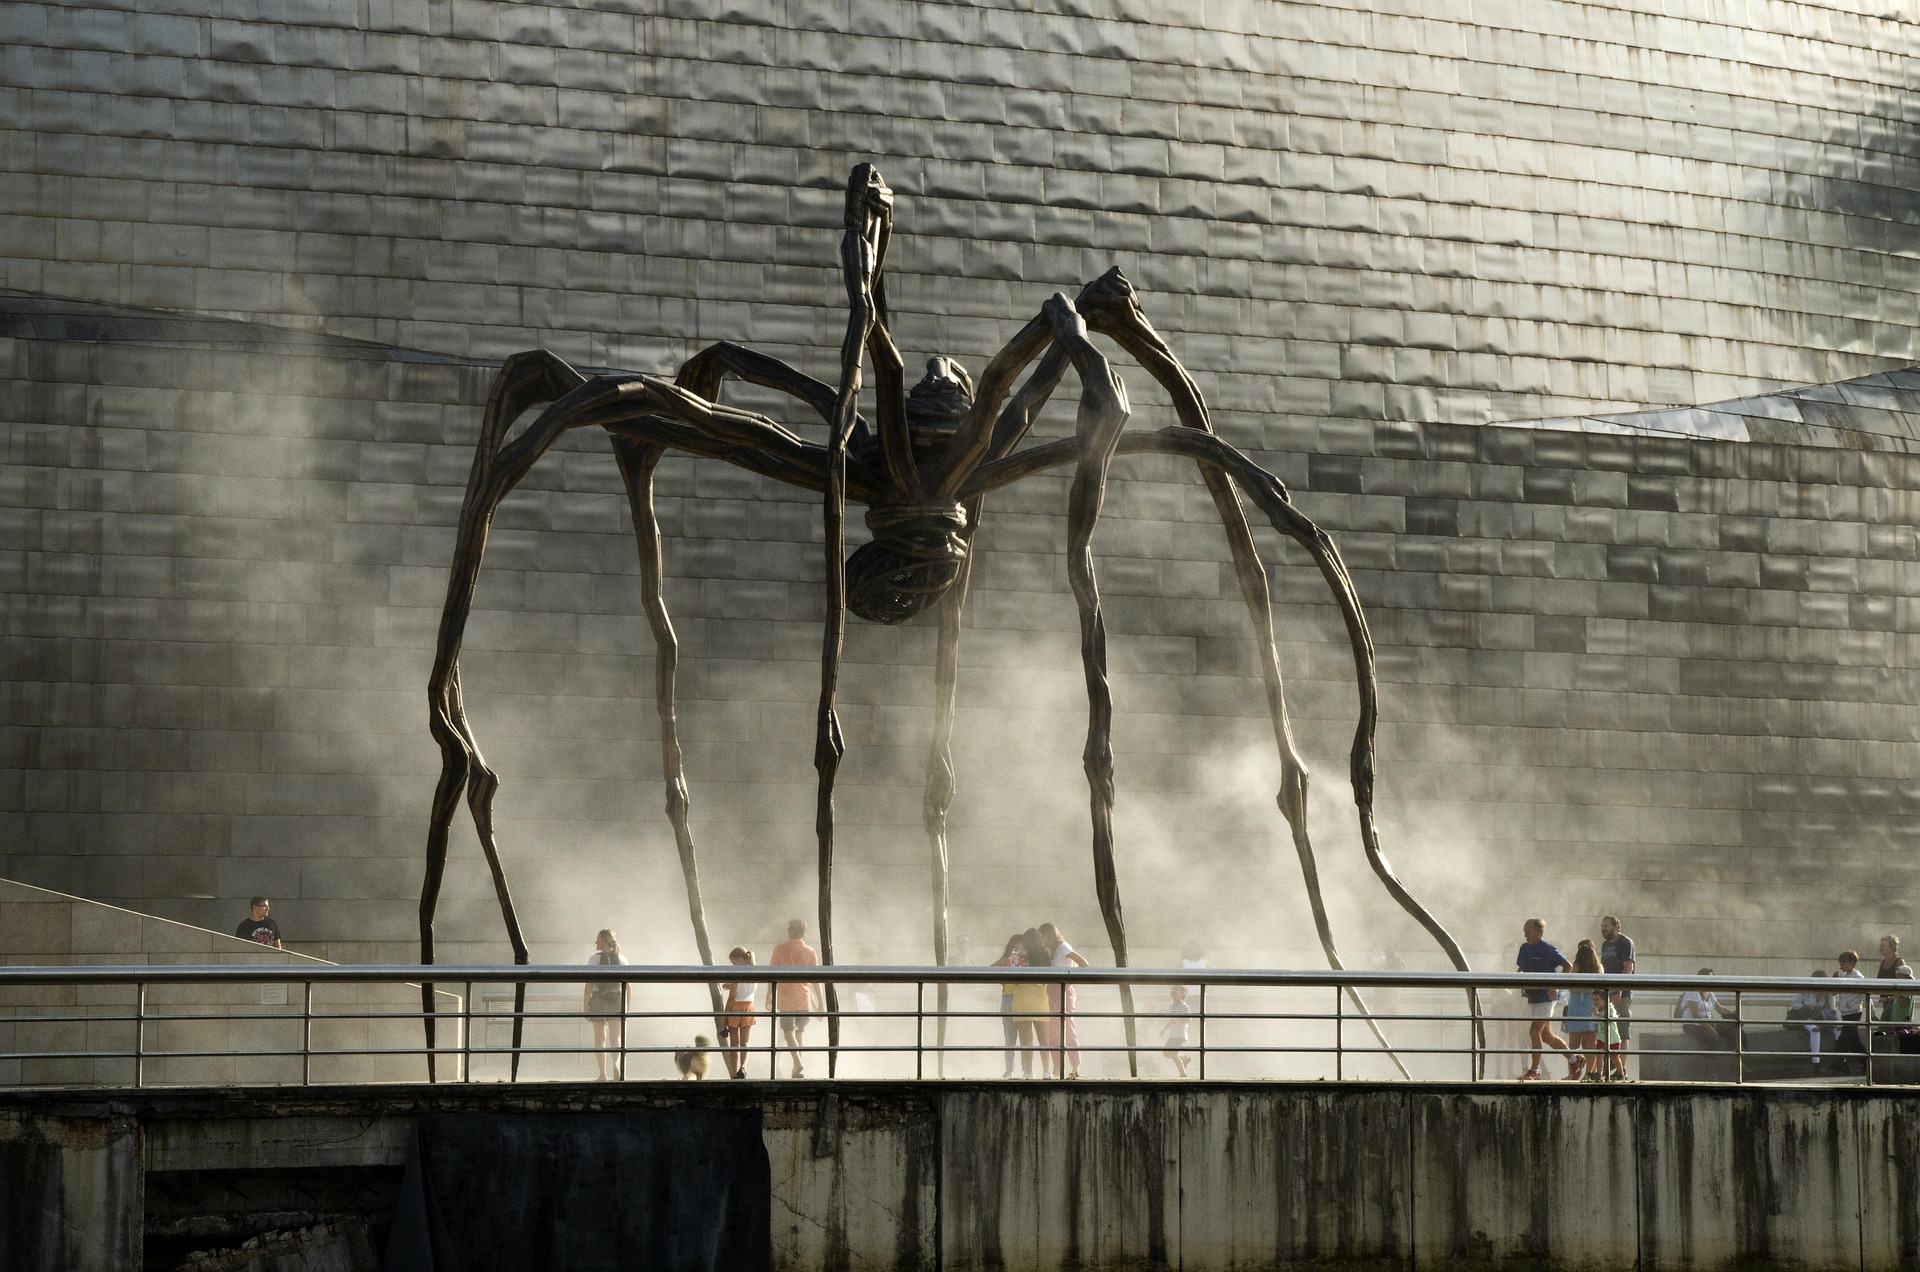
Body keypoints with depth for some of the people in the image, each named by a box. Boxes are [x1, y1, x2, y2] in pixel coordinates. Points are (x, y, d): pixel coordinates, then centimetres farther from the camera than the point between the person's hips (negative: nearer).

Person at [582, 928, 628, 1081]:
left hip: (598, 999, -2)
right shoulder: (621, 959, 2)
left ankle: (603, 1074, 8)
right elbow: (628, 986, 4)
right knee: (616, 1037, 6)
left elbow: (589, 984, -10)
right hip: (617, 1000, 2)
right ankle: (617, 1063, -23)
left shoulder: (594, 959, -7)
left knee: (600, 1038, 9)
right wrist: (626, 1005, 14)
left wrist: (585, 1006, -5)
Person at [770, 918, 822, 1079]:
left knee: (788, 1031, -2)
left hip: (785, 996, -2)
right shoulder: (810, 952, 1)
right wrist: (821, 1003, 6)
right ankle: (797, 1068, 18)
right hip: (804, 997, 2)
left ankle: (798, 1064, -22)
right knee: (800, 1031, 16)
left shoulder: (780, 949, -2)